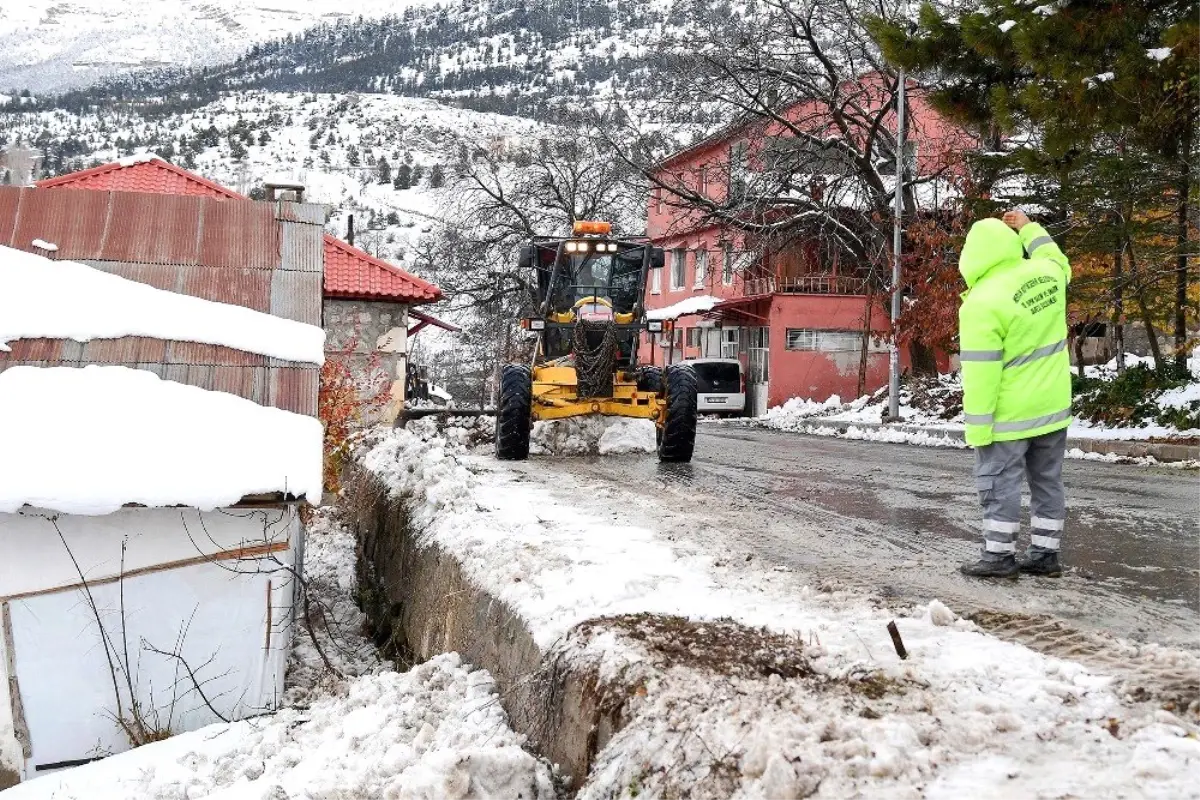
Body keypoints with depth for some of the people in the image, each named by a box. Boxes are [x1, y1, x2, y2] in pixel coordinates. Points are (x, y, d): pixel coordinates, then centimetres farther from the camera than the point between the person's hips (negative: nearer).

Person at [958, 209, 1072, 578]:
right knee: (1047, 481, 13)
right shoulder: (1046, 274, -2)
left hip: (1010, 413, -7)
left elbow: (980, 373, -21)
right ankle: (1045, 554, 19)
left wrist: (977, 427, -15)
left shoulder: (982, 302, -20)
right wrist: (1028, 229, 29)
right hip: (1053, 405, 7)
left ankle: (999, 555, 7)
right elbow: (1059, 263, 28)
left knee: (999, 483, 3)